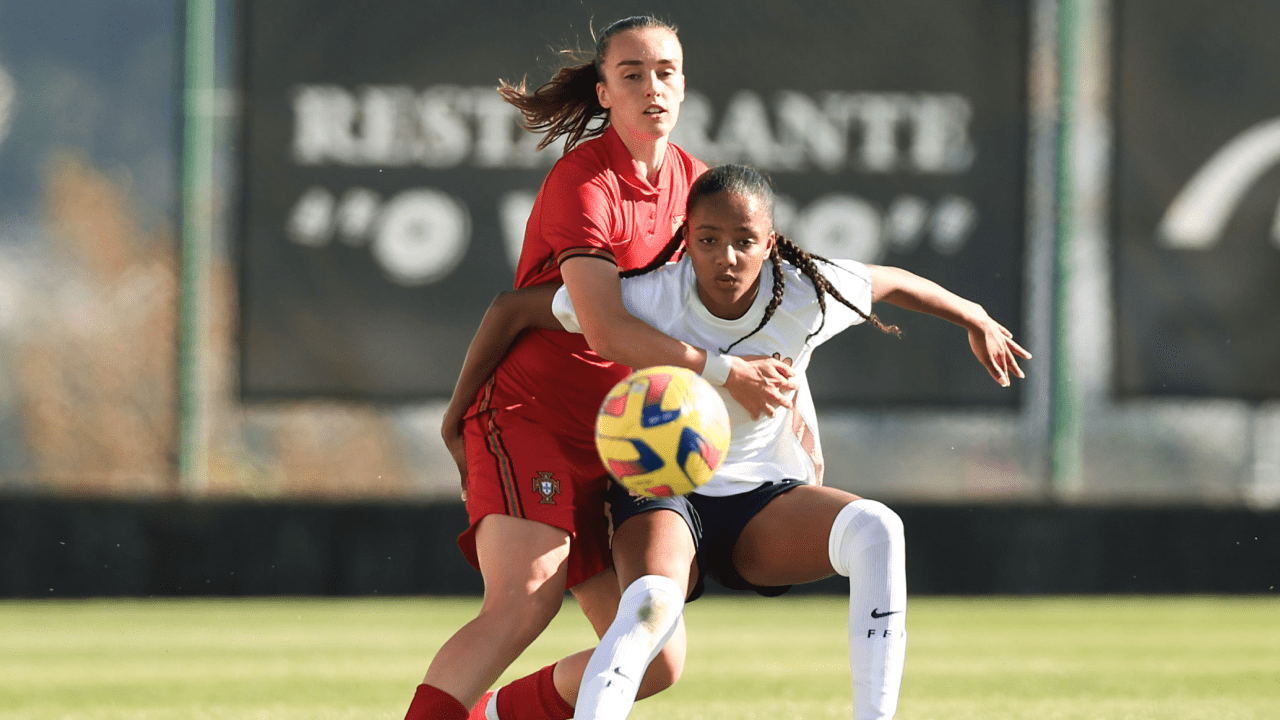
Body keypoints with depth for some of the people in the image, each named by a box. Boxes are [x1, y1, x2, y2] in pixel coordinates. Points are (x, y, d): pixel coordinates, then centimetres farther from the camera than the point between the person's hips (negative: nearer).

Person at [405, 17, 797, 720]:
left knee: (656, 658, 1)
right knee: (522, 604, -30)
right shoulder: (584, 181, -14)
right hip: (527, 413, -7)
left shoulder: (688, 178, 10)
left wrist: (791, 402, 19)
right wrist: (725, 372, -20)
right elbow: (606, 329, -23)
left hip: (608, 442, 7)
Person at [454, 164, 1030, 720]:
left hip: (763, 497, 3)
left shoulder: (809, 294, -13)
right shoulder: (648, 299, -21)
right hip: (659, 491, -3)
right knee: (654, 602, -38)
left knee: (875, 531, -28)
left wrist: (977, 321, 25)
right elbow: (511, 311, -11)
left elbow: (891, 282, 9)